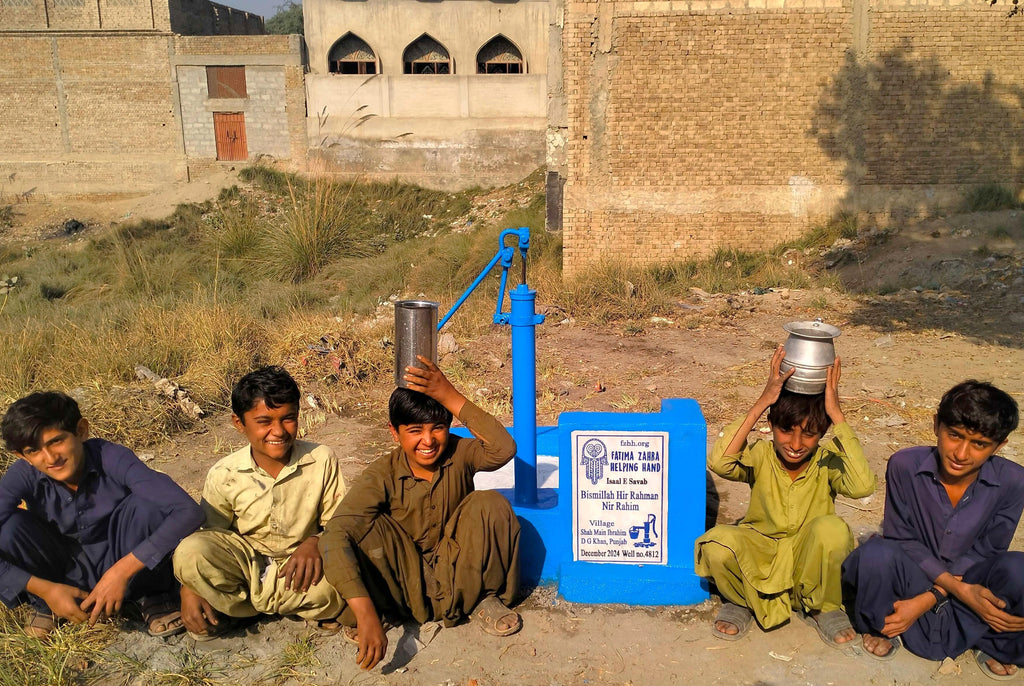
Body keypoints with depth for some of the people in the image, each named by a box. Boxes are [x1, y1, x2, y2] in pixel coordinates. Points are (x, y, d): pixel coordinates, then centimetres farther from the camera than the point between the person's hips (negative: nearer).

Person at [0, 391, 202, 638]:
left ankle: (153, 596, -5)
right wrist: (45, 590, -28)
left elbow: (188, 512, -37)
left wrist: (121, 571, -37)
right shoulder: (23, 477, -18)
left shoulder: (111, 458, -26)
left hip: (125, 563, -2)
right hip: (64, 578, 2)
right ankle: (44, 605, 4)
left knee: (146, 507, -31)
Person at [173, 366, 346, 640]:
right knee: (189, 553, -29)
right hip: (245, 563, 2)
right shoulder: (224, 474, -6)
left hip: (299, 567, -1)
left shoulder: (322, 460, -8)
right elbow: (208, 534, 1)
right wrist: (189, 589, -11)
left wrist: (315, 542, -24)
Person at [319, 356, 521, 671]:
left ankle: (486, 598, -4)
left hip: (456, 574, 2)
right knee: (359, 529, -31)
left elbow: (504, 449, -36)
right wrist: (365, 613, -46)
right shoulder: (383, 475, -20)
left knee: (489, 504, -25)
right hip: (401, 580, -1)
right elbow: (336, 534, -34)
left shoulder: (458, 454, -13)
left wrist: (450, 396, -40)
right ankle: (367, 614, -3)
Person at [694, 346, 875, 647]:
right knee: (717, 543, -33)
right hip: (760, 556, 0)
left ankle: (824, 608, -2)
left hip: (809, 558, 0)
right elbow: (719, 463, -37)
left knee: (832, 529, -33)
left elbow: (863, 486, -37)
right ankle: (741, 600, 4)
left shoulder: (828, 462, -14)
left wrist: (837, 415, -34)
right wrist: (760, 403, -36)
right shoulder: (760, 455, -14)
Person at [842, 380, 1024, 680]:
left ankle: (993, 642, 0)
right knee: (875, 555, -36)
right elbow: (901, 539, -11)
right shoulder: (905, 466, -18)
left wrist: (928, 600, -20)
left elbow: (984, 553, -10)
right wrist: (957, 588, -24)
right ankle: (882, 626, -2)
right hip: (912, 577, -1)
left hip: (969, 582, 1)